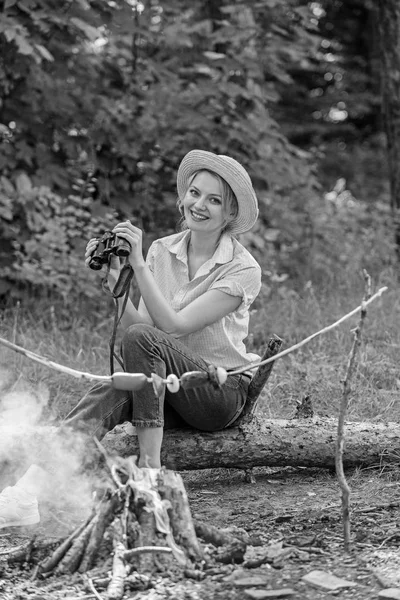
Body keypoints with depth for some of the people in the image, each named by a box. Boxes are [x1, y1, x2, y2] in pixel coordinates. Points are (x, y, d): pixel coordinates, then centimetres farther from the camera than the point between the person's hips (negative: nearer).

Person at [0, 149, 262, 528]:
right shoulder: (162, 251, 6)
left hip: (224, 391, -4)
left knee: (142, 338, -31)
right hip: (169, 384, 4)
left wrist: (139, 265, -23)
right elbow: (137, 324, -2)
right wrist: (115, 280, -15)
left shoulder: (242, 269, -9)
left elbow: (173, 325, -18)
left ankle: (149, 467, -33)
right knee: (108, 395, -31)